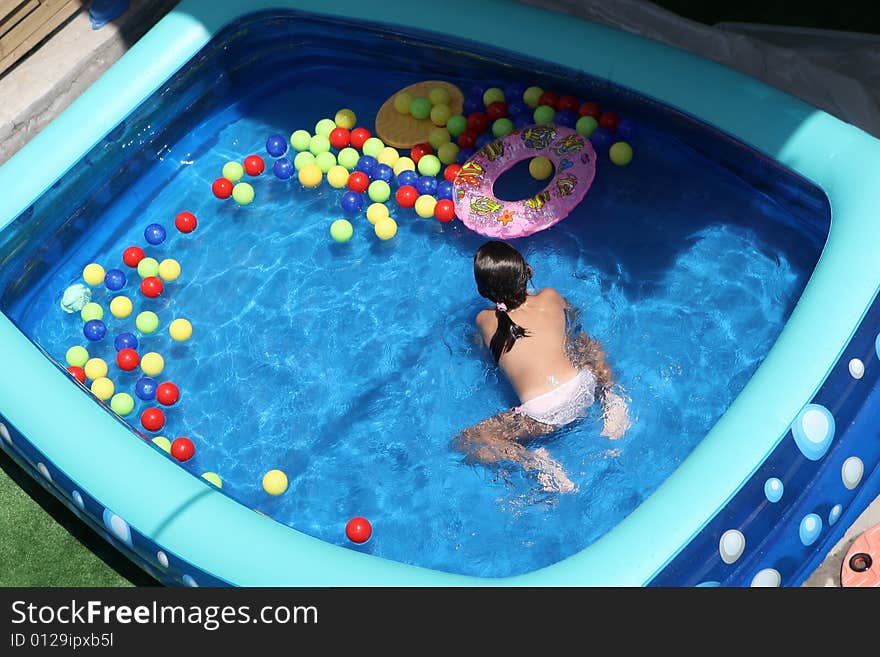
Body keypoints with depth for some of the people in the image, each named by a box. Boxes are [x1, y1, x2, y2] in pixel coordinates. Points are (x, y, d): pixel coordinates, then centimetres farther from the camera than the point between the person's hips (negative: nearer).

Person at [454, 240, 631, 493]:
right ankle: (610, 397, 12)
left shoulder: (485, 321, 6)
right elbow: (573, 313, 36)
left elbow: (481, 345, 30)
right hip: (583, 389, 4)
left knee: (464, 442, 10)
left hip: (543, 414, -4)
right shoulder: (550, 297, 12)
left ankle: (536, 462, -11)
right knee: (585, 341, 36)